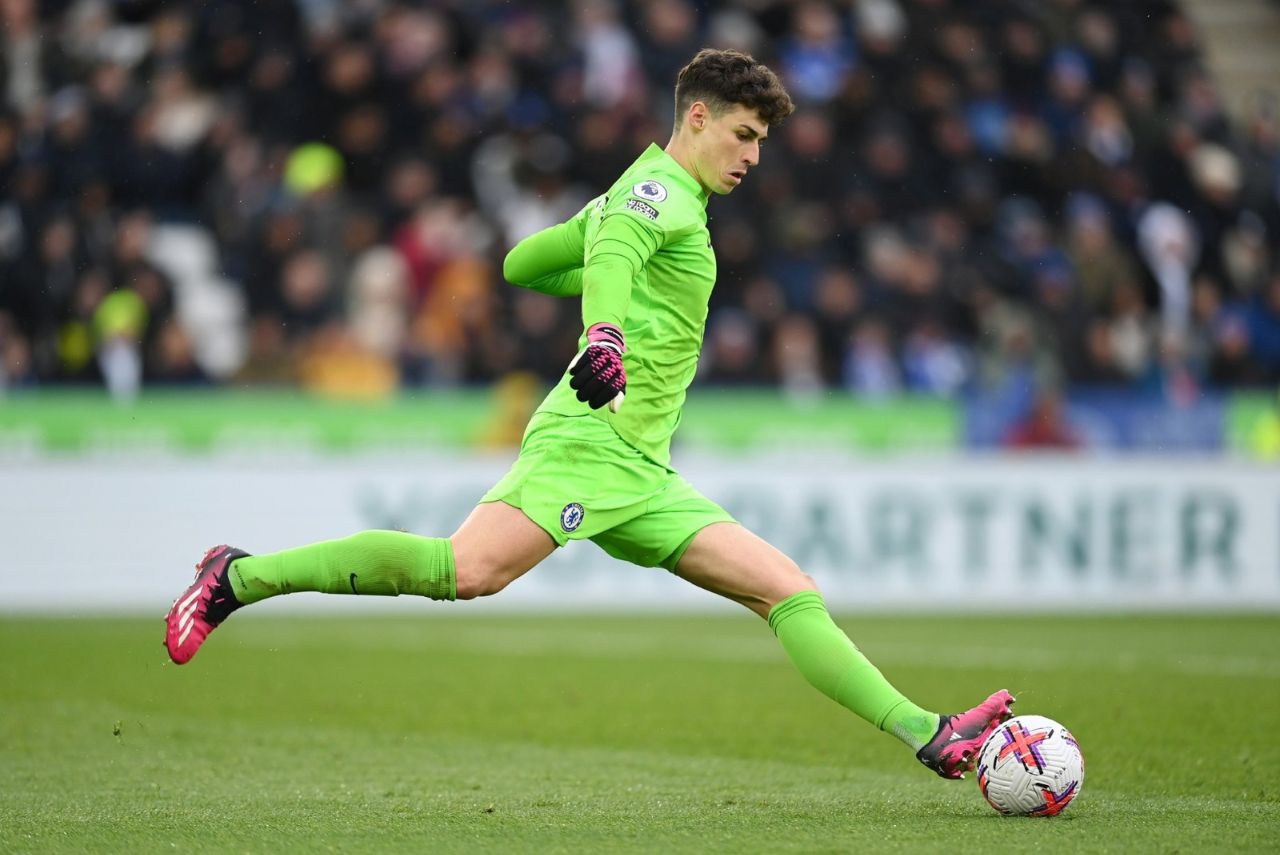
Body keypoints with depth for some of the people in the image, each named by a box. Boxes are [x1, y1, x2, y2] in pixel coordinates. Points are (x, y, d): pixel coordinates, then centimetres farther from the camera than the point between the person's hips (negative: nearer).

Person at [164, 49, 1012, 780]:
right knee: (471, 570, -28)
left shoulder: (649, 198, 27)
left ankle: (929, 736, -3)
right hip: (589, 440, -10)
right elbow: (611, 254, -26)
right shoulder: (658, 191, -2)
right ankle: (239, 578, -17)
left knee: (789, 589, 1)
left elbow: (522, 264, 34)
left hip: (642, 475, 10)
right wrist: (605, 329, -47)